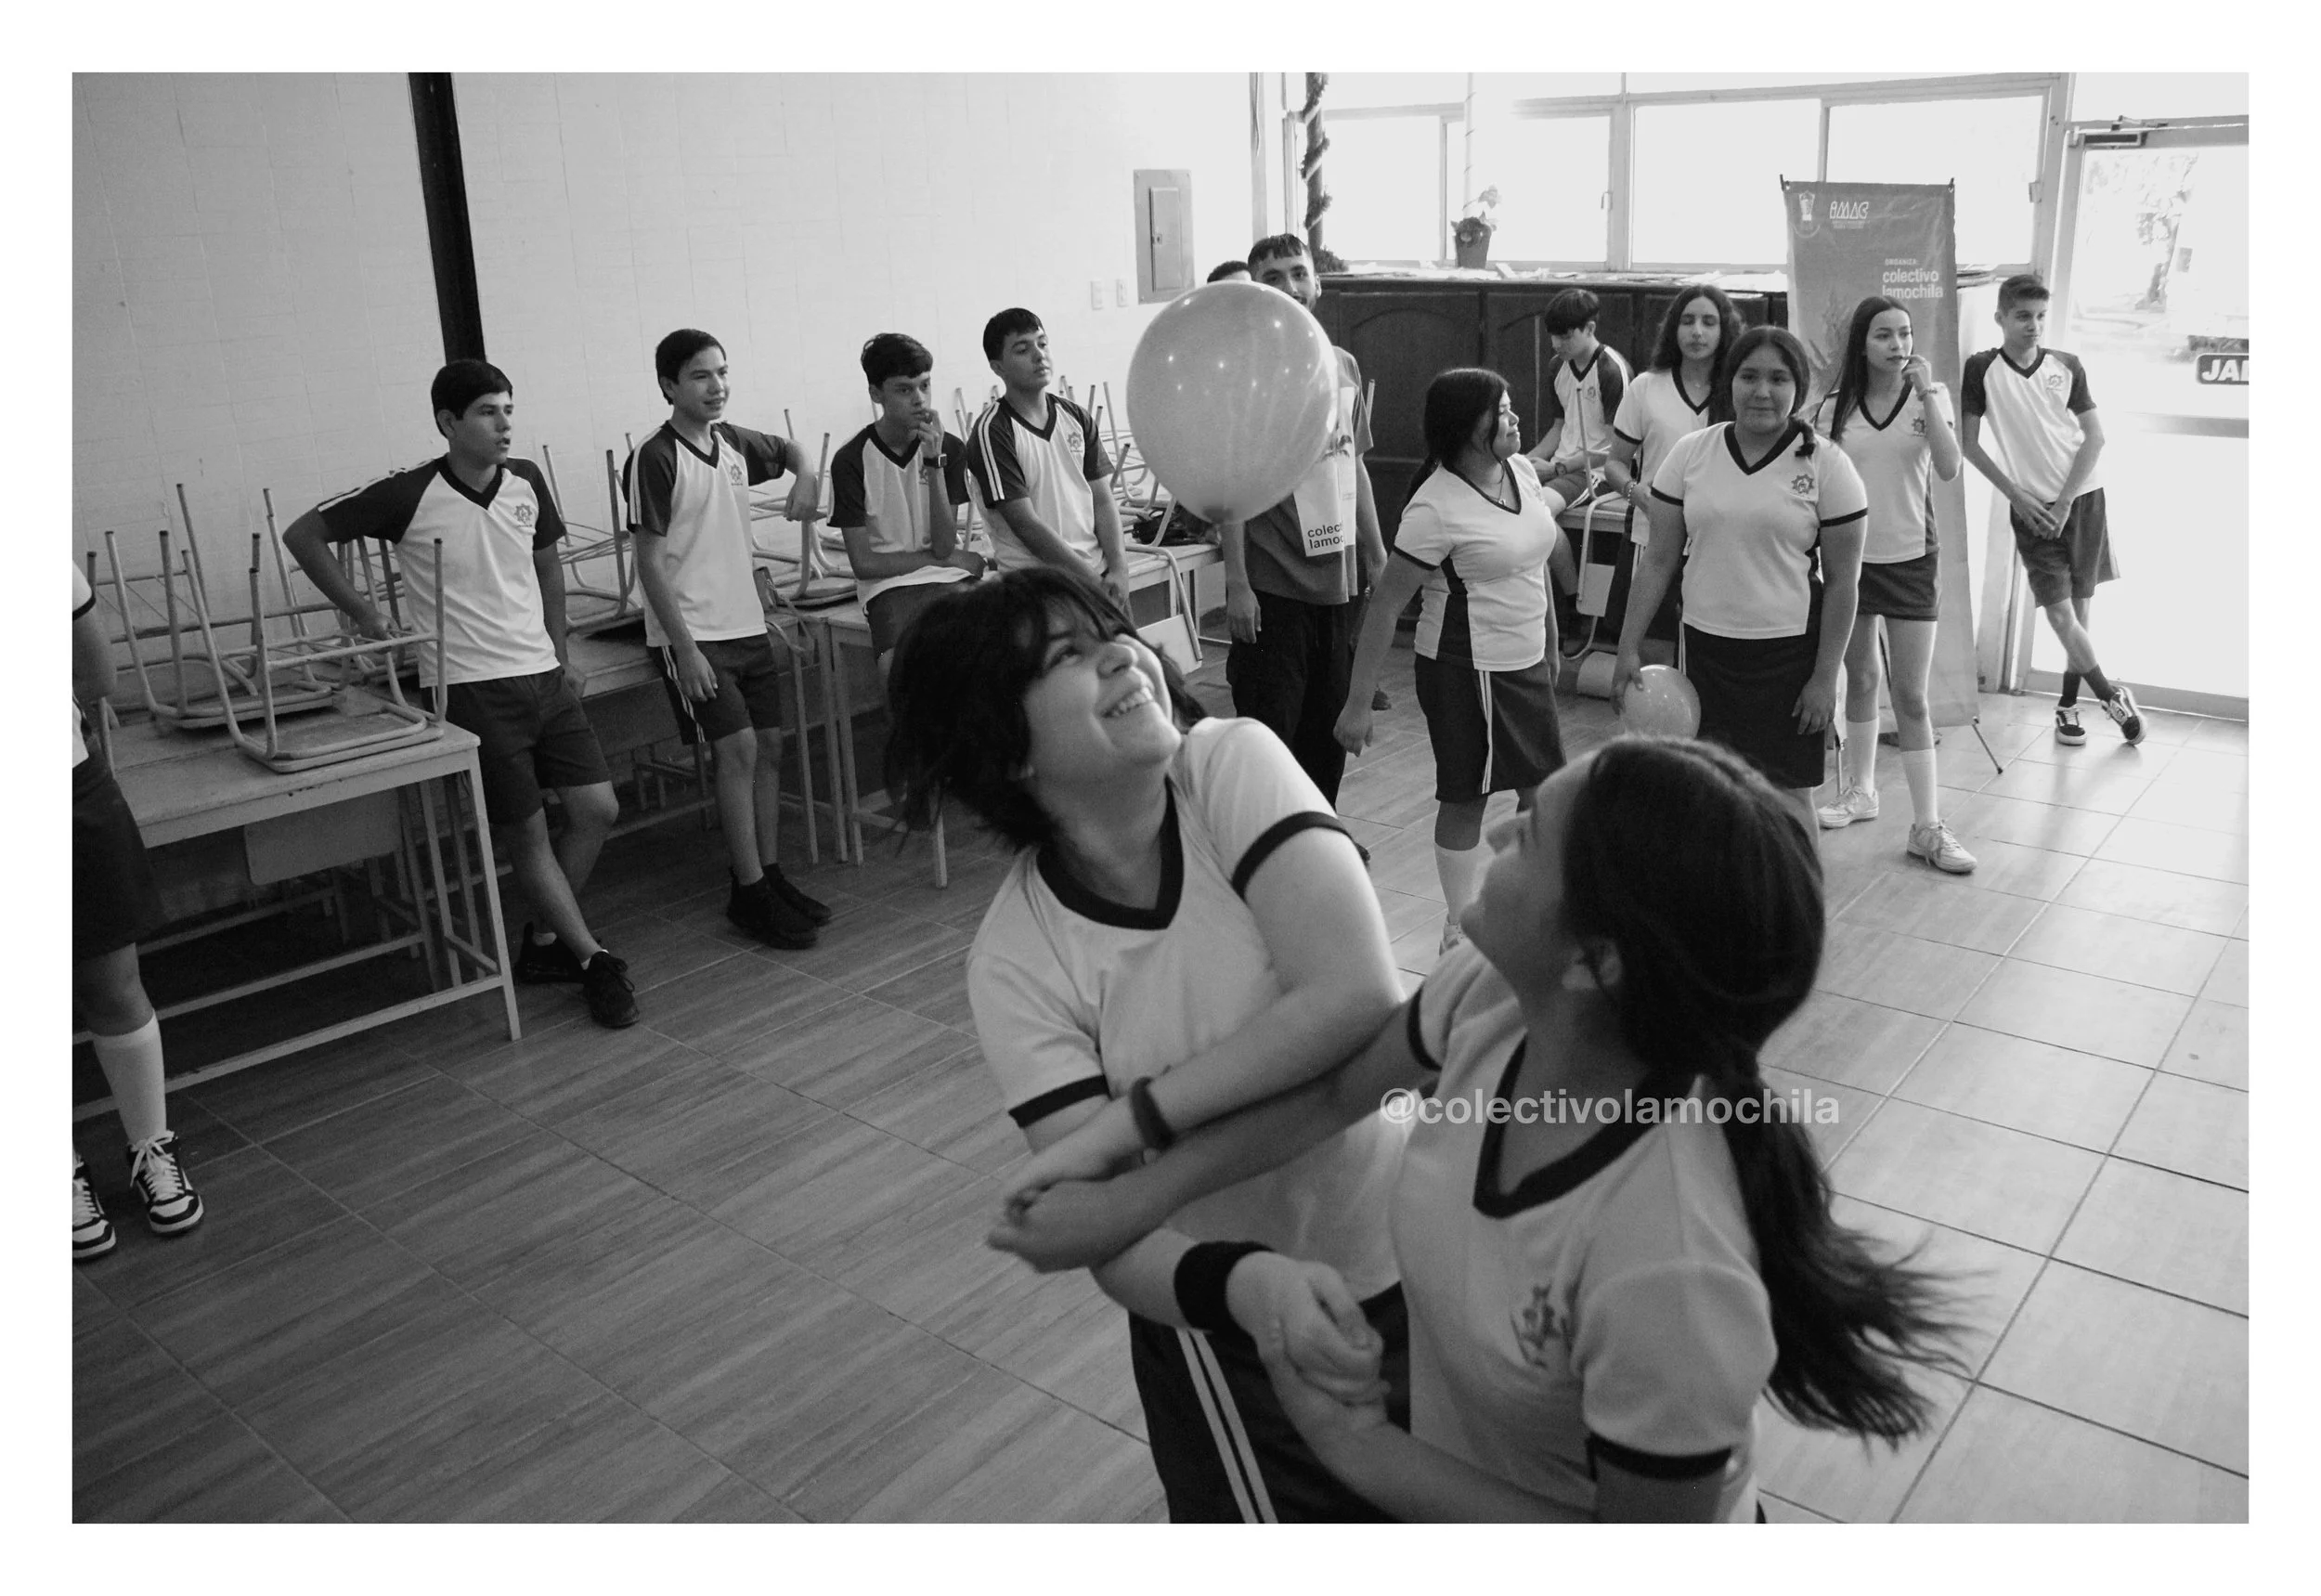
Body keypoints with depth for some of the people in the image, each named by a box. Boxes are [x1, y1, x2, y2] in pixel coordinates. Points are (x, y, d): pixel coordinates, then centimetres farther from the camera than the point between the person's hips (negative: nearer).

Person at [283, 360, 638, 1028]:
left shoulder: (526, 481, 3)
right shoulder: (410, 495, -11)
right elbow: (303, 534, -2)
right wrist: (362, 612, -3)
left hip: (543, 676, 5)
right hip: (470, 689, -5)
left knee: (597, 809, 1)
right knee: (526, 831, 0)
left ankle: (547, 941, 21)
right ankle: (593, 960, 12)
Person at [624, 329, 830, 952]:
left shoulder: (733, 442, 8)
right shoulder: (654, 459, -12)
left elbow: (788, 448, 30)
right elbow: (650, 562, -14)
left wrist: (805, 475, 5)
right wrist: (684, 648, -18)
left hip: (747, 622, 7)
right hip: (693, 634, -7)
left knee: (770, 745, 7)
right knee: (738, 749, -12)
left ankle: (767, 873, 19)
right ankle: (749, 894, -3)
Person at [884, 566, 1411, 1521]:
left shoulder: (1233, 763, -18)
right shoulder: (1016, 963, -18)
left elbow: (1358, 995, -30)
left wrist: (1119, 1126, -26)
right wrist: (1242, 1282, -42)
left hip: (1417, 1243, 2)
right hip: (1237, 1318, -1)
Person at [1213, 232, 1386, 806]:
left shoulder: (1344, 366, 10)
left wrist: (1378, 556, 15)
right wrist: (1237, 583, -16)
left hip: (1340, 576, 6)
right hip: (1272, 585, -6)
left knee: (1333, 721, 15)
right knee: (1269, 730, -1)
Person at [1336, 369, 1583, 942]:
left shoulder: (1521, 470, 2)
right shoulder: (1436, 508, -21)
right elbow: (1385, 605, -19)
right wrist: (1358, 702, -19)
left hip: (1526, 663, 8)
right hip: (1467, 672, -8)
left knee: (1545, 787, 14)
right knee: (1466, 801, 5)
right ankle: (1459, 929, 21)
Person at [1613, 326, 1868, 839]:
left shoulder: (1826, 466, -6)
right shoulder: (1691, 453, 1)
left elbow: (1841, 583, -3)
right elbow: (1658, 559, 5)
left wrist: (1825, 677, -6)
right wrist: (1628, 649, 2)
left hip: (1789, 651, -2)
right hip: (1704, 645, 3)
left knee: (1788, 795, 3)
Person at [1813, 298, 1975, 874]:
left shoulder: (1930, 396, -2)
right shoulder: (1836, 407, 0)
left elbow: (1949, 469, -17)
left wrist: (1926, 393, -20)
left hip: (1911, 559, -2)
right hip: (1849, 557, 2)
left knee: (1912, 696, -3)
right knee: (1860, 680, 14)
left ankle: (1927, 826, 0)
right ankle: (1859, 791, 32)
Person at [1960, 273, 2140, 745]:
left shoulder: (2067, 366, 2)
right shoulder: (1982, 369, -4)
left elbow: (2094, 437, 2)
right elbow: (1968, 444, -2)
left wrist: (2065, 502, -7)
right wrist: (2016, 495, -7)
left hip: (2083, 498, 2)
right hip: (2031, 505, -2)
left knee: (2080, 608, 5)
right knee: (2060, 613, -9)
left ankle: (2068, 705, 17)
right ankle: (2112, 696, 10)